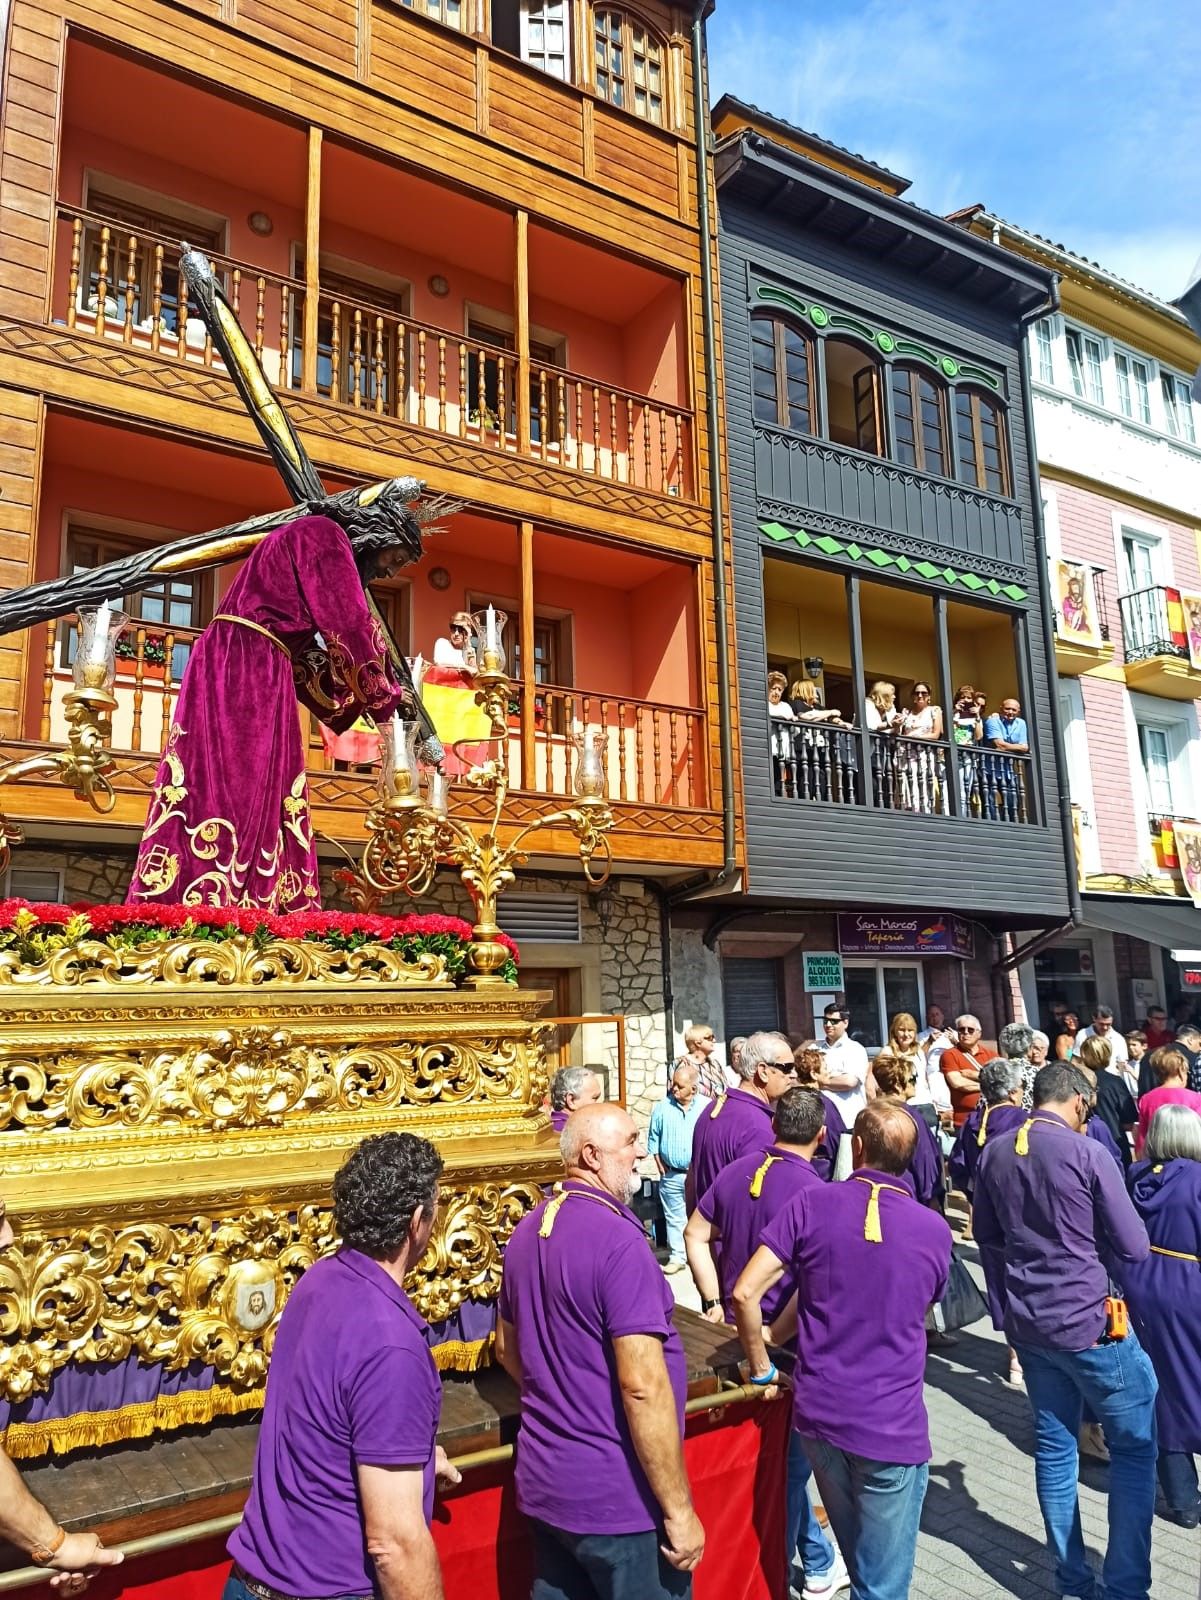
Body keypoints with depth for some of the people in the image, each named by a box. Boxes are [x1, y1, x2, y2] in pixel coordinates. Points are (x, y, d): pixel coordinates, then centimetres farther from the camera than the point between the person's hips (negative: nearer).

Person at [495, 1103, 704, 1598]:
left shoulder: (527, 1232, 5)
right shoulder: (617, 1239, -23)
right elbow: (642, 1386, -25)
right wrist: (680, 1510, -17)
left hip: (544, 1481, 8)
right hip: (617, 1496, -8)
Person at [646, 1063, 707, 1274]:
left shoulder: (706, 1106, -6)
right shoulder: (662, 1106, 0)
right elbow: (653, 1138, 8)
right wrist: (660, 1165, 3)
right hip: (671, 1175, 2)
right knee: (674, 1217, 9)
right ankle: (677, 1257, 18)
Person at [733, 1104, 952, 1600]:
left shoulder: (812, 1203, -10)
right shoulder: (935, 1231, -5)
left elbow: (744, 1294, -15)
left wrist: (761, 1368, 1)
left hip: (818, 1411, 2)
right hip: (892, 1425, -1)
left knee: (859, 1555, 26)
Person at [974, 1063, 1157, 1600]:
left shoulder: (994, 1153, 0)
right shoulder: (1087, 1154, -16)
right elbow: (1133, 1247, -11)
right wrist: (1092, 1269, 9)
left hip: (1027, 1323, 5)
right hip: (1090, 1322, -5)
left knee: (1054, 1445, 16)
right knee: (1134, 1447, 11)